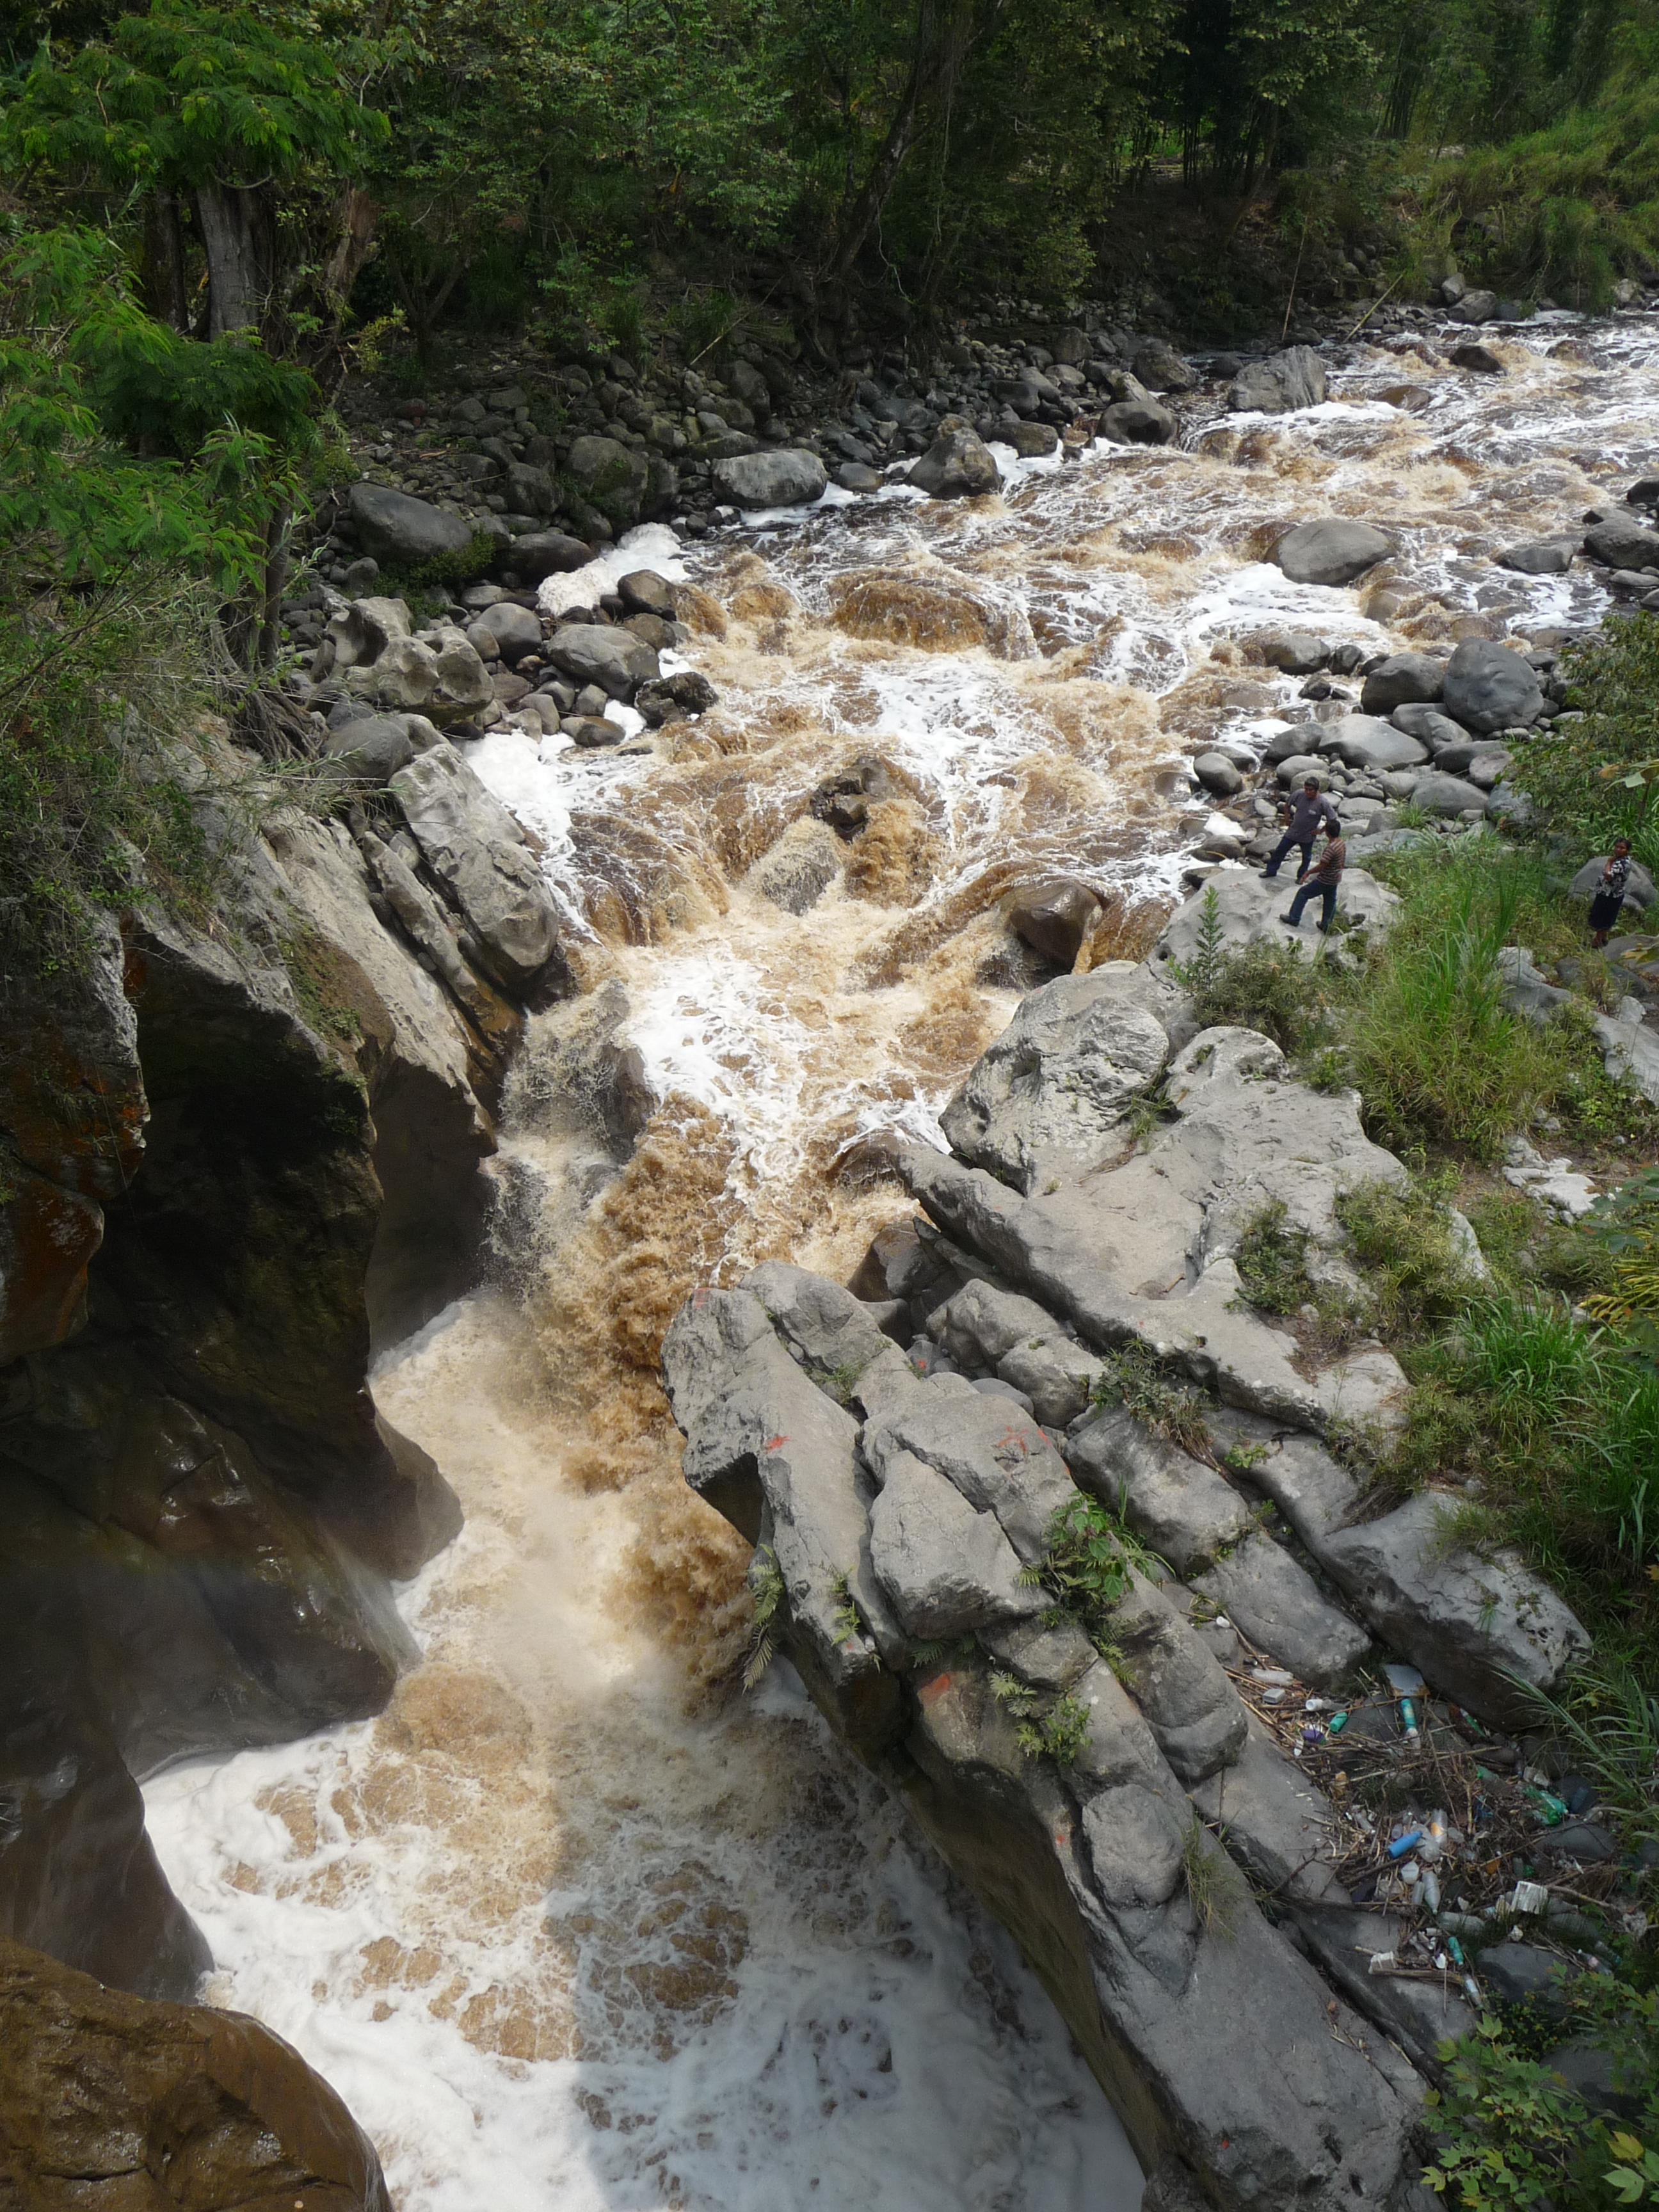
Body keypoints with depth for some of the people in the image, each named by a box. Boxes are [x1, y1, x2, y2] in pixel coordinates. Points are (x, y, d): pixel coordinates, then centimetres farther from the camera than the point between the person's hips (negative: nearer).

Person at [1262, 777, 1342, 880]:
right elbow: (1288, 804, 7)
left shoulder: (1323, 803, -24)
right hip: (1292, 832, 3)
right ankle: (1271, 871, 33)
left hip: (1308, 836, -3)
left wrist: (1320, 831, -14)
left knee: (1306, 858, 18)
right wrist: (1287, 816, 1)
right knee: (1280, 851, 13)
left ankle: (1302, 876, 41)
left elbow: (1332, 820, -16)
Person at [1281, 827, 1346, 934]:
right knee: (1330, 902, 17)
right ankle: (1327, 927, 26)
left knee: (1303, 893, 4)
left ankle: (1294, 918, 10)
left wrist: (1307, 873, -15)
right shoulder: (1341, 843, 1)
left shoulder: (1331, 848, -29)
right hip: (1335, 879, 9)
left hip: (1325, 880, -9)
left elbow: (1321, 866, -27)